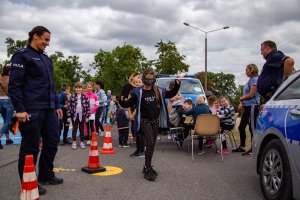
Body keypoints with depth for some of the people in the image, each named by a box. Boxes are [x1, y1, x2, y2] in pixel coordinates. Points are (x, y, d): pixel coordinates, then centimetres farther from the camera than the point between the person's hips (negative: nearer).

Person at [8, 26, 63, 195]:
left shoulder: (46, 59, 20)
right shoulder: (22, 55, -3)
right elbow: (14, 85, -11)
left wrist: (57, 105, 20)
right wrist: (19, 109, -18)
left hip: (49, 109, 8)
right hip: (31, 110, -8)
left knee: (52, 142, 11)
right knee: (31, 147, 1)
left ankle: (46, 175, 27)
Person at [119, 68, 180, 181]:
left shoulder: (158, 91, 5)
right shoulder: (138, 92, -5)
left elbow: (170, 94, 18)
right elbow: (129, 103, -6)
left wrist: (177, 85, 6)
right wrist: (122, 102, -26)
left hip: (155, 121, 5)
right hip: (144, 121, -5)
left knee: (151, 145, 11)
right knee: (150, 143, -15)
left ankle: (147, 167, 25)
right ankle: (148, 169, -7)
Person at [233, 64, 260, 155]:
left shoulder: (255, 79, -9)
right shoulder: (250, 80, 18)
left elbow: (251, 94, -17)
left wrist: (242, 98, -1)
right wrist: (241, 103, 4)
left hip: (252, 106, -10)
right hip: (246, 107, 10)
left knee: (252, 128, -4)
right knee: (241, 127, 12)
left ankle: (253, 149, 4)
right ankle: (242, 147, 22)